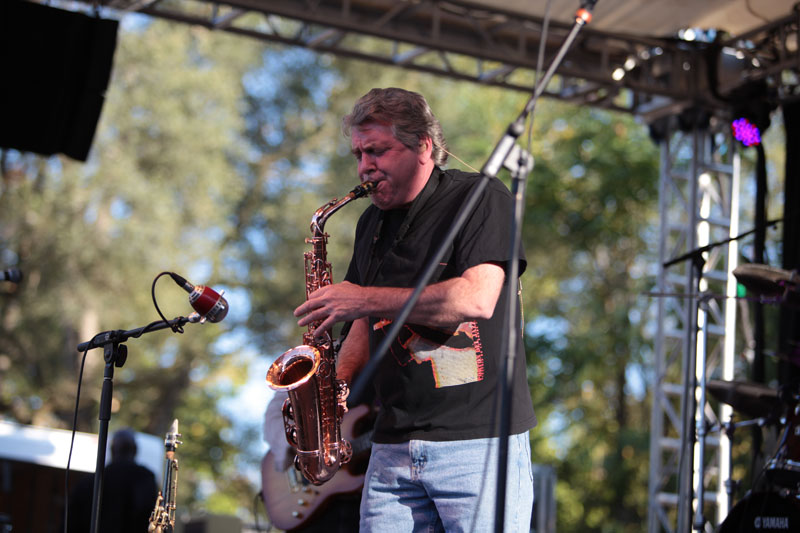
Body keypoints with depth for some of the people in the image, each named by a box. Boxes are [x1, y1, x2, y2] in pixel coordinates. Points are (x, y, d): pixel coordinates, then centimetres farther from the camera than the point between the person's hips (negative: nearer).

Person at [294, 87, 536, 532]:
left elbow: (477, 300, -18)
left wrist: (365, 299, -14)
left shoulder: (480, 198, -4)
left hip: (481, 440, -6)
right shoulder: (372, 224, 17)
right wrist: (336, 381, 5)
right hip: (394, 445, 6)